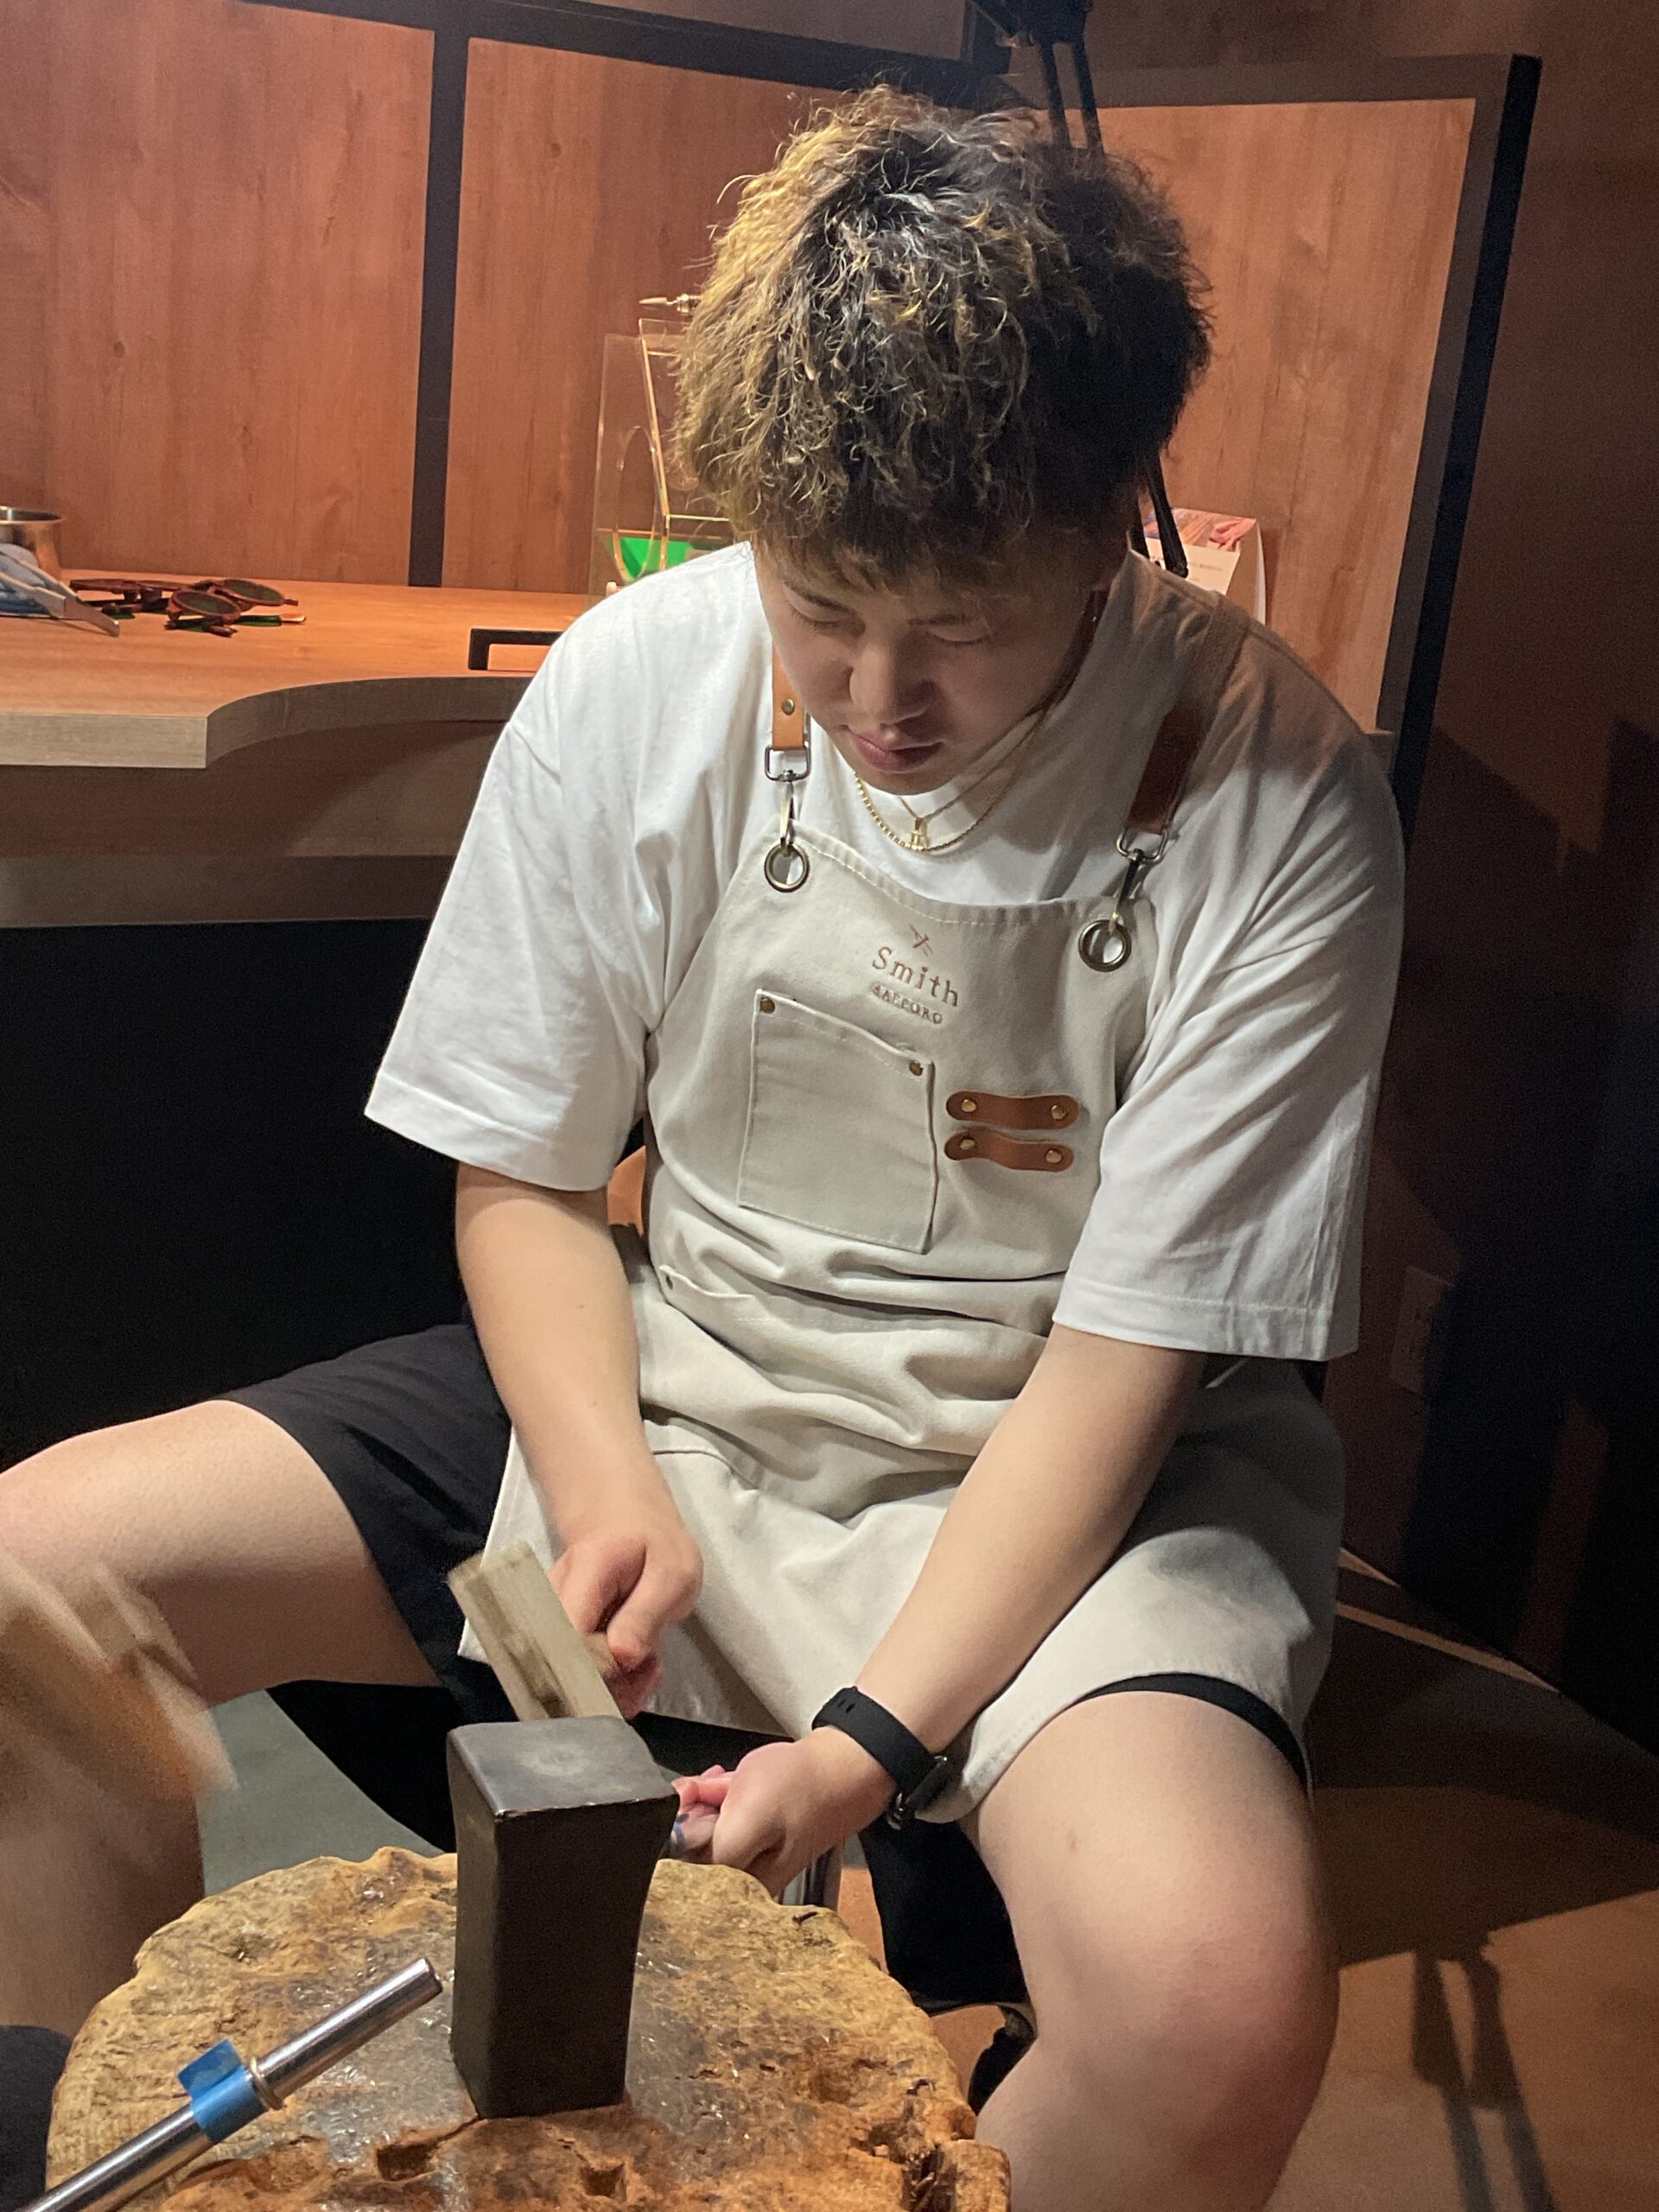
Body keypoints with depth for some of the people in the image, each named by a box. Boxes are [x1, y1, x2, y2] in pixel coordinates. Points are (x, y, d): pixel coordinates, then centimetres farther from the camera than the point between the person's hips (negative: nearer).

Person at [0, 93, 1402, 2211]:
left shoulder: (1271, 807, -17)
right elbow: (522, 1178, 1)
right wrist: (601, 1484, -16)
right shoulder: (635, 683, -9)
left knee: (1210, 1996, -33)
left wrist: (874, 1735, -23)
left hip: (1059, 1465, -2)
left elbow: (1121, 1357, -14)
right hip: (669, 1379, 3)